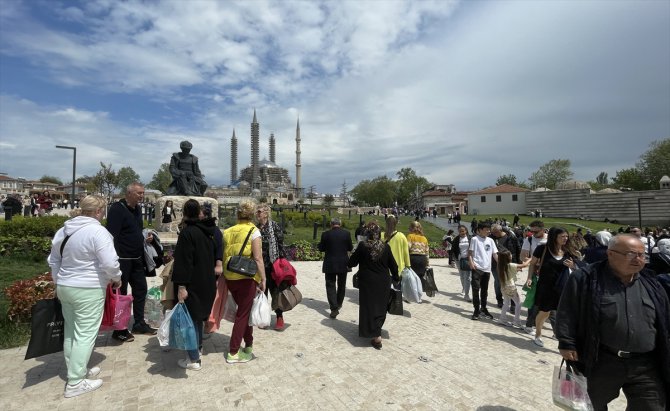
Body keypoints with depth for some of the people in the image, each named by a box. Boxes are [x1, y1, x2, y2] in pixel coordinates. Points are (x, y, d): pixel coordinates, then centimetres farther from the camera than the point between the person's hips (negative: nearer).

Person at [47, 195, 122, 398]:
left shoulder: (63, 230, 9)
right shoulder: (97, 231, -19)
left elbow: (54, 261, 19)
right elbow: (110, 263, -24)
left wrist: (59, 283, 29)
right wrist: (117, 278, -6)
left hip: (65, 287, 9)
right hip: (89, 290, -9)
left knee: (71, 332, 19)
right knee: (85, 334, 1)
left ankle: (77, 370, 33)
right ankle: (75, 382, 9)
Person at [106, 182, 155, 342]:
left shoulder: (137, 209, 12)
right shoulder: (117, 209, -15)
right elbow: (112, 235, -21)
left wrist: (145, 238, 6)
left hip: (137, 259, 8)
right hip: (122, 259, -8)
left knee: (141, 289, 14)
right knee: (121, 293, 3)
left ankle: (139, 323, 28)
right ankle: (119, 330, 17)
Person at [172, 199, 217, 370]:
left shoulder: (187, 232, -15)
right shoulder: (209, 231, 6)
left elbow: (184, 261, -21)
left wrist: (181, 286, -20)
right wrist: (212, 278, 20)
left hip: (192, 284, -7)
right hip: (208, 282, 7)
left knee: (190, 318, 3)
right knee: (198, 315, 22)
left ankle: (194, 359, 10)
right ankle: (198, 347, 37)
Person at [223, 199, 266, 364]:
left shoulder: (228, 232, 5)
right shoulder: (253, 231, -11)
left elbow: (224, 256, 9)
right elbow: (258, 259, -15)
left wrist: (226, 274, 18)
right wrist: (263, 279, -9)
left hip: (230, 278, 6)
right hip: (247, 278, -6)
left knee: (245, 310, 21)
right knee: (243, 314, 7)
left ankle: (249, 344, 33)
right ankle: (233, 352, 13)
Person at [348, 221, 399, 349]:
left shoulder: (362, 246, -12)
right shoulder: (386, 246, -5)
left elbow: (351, 263, -5)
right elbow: (393, 266, 2)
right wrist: (396, 278, 18)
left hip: (367, 283, -3)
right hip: (383, 283, 3)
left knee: (369, 307, 6)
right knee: (380, 307, 18)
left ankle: (376, 336, 0)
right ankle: (376, 330, 34)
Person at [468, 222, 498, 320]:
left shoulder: (490, 240, 11)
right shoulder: (475, 239, -2)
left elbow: (495, 254, 10)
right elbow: (470, 252, -3)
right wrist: (471, 262, -17)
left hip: (487, 269, 5)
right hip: (477, 268, -5)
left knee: (485, 290, 14)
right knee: (476, 289, -6)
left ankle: (483, 308, 29)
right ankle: (476, 310, 3)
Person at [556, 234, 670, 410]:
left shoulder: (650, 283, 5)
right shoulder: (586, 278, -13)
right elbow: (567, 313, -11)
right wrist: (567, 344, -13)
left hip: (646, 366, 4)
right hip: (600, 363, -4)